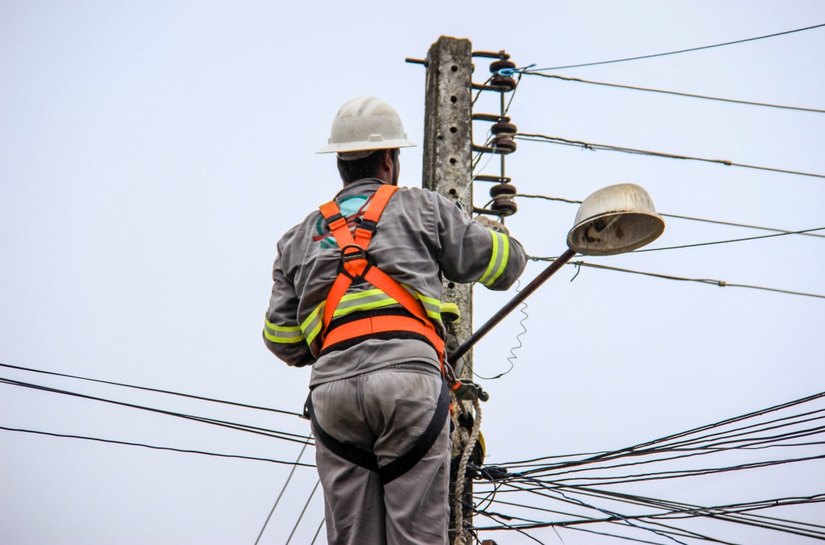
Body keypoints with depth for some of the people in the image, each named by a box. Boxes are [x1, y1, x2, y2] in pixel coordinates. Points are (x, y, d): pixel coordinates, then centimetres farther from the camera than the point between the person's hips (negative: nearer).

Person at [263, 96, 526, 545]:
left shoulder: (299, 238, 25)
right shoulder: (420, 207, 16)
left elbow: (281, 339, 18)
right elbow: (503, 263, 18)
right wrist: (489, 230, 41)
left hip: (331, 388, 3)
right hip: (409, 377, -3)